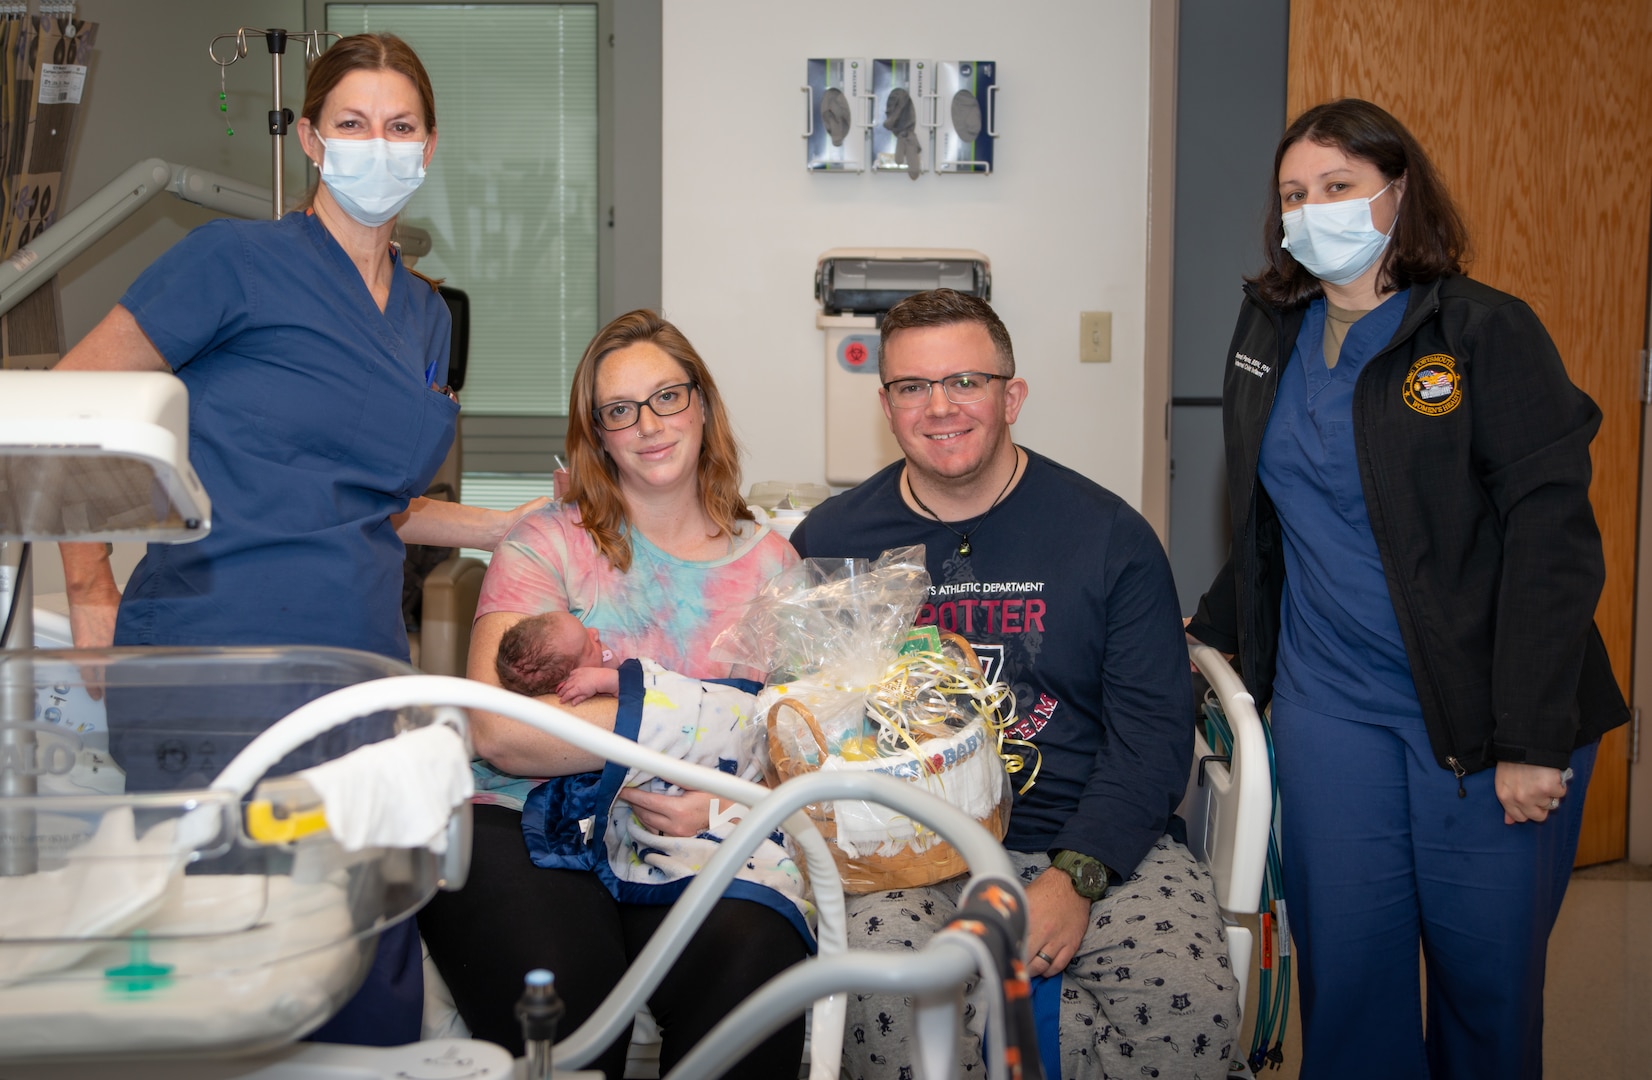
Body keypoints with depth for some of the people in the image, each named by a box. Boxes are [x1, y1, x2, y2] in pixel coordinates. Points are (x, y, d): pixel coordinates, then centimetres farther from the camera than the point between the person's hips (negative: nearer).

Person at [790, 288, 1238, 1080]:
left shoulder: (1107, 533, 6)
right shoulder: (832, 540, 9)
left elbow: (1153, 726, 2)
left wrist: (1076, 876, -13)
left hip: (1091, 843, 1)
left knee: (1191, 1001, -27)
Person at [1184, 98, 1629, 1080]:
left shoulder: (1488, 333, -7)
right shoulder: (1272, 336, 10)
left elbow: (1552, 537, -12)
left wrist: (1535, 739, -17)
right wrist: (1211, 630, 15)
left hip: (1478, 708, -4)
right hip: (1330, 703, 4)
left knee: (1487, 969, 5)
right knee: (1346, 962, 4)